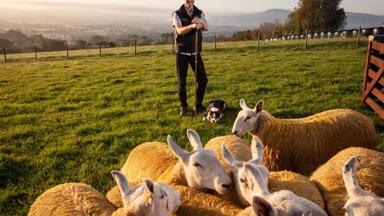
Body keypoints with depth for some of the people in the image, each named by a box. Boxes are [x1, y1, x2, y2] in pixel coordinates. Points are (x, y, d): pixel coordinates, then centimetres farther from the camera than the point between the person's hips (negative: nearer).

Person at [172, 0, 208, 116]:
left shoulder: (200, 13, 2)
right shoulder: (177, 14, -6)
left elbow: (206, 28, -16)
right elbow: (180, 31, -22)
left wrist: (200, 22, -39)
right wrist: (192, 26, -42)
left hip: (195, 53, 2)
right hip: (182, 53, -2)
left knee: (202, 79, -2)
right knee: (182, 81, 3)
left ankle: (198, 105, 14)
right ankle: (183, 106, 18)